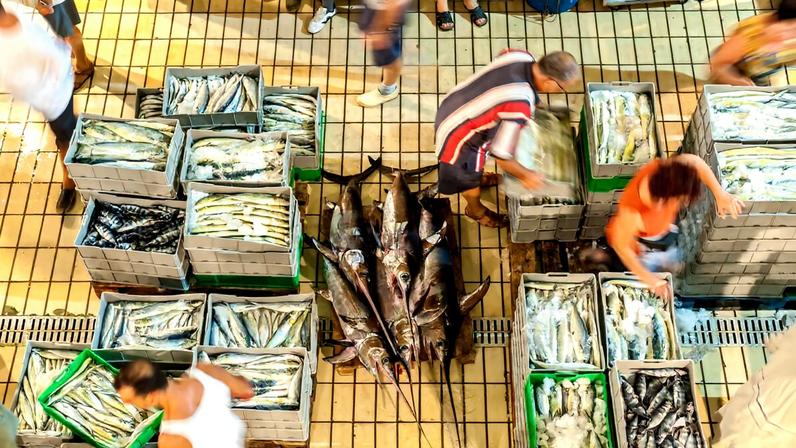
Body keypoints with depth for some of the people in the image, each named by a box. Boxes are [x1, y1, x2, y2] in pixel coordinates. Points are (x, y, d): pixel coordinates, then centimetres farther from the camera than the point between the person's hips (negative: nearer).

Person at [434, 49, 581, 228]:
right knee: (470, 181, 24)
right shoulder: (520, 106, -38)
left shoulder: (522, 56, -15)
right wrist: (526, 175, -9)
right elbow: (502, 155, -28)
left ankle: (478, 177, 69)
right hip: (457, 138, -7)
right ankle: (476, 211, 54)